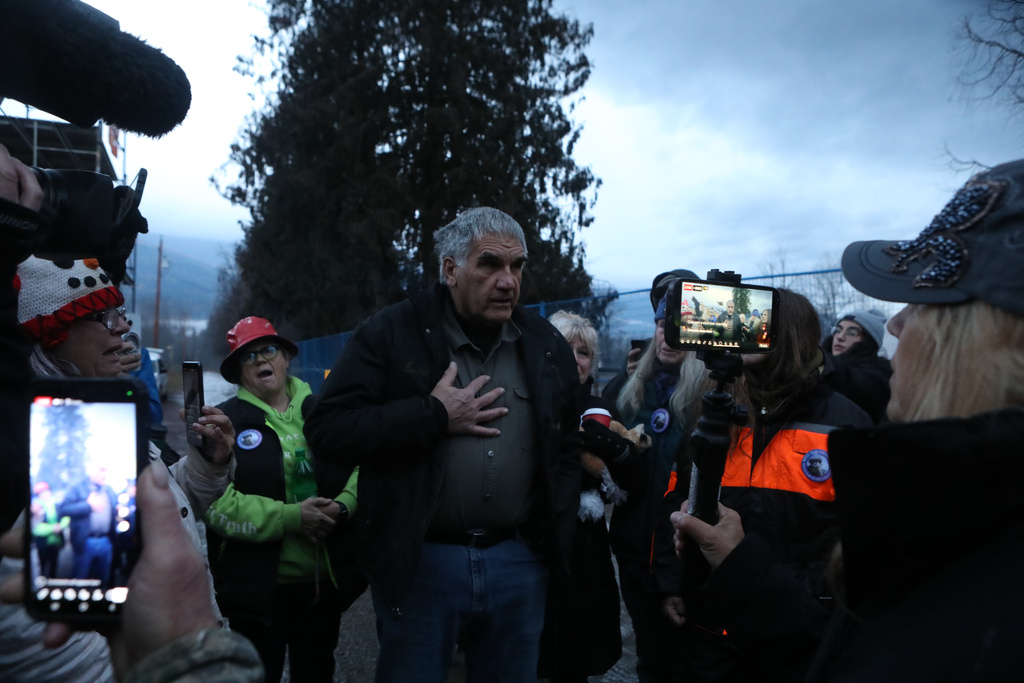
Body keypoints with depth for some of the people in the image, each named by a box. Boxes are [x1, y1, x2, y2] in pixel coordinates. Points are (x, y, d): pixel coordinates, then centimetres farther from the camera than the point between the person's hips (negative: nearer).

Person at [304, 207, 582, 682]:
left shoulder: (547, 344, 6)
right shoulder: (390, 334, -6)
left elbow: (571, 442, 15)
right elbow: (326, 430, -12)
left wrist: (558, 530, 8)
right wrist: (434, 415, -17)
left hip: (520, 562, 4)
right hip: (419, 561, -3)